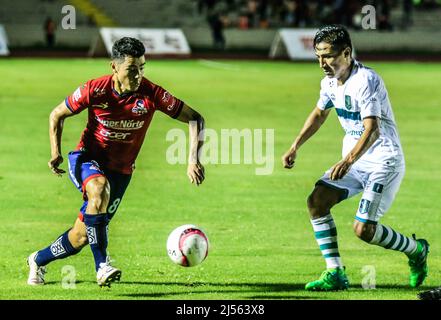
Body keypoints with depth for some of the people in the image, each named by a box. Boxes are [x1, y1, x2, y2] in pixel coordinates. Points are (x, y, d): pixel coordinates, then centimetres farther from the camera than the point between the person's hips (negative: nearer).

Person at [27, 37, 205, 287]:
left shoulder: (152, 94, -18)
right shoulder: (95, 90, -17)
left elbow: (195, 119, -13)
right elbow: (57, 115, -1)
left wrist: (193, 159, -25)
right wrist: (56, 152, -16)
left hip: (120, 171, 2)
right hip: (87, 159, -2)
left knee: (82, 236, 4)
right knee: (99, 189, -38)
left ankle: (38, 260, 34)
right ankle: (102, 265, -38)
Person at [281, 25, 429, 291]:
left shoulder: (366, 80, -24)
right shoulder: (330, 82, 3)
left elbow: (372, 130, -34)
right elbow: (319, 114, 24)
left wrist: (347, 162, -47)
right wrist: (296, 147, 14)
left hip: (384, 161, -8)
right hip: (353, 161, 8)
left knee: (364, 229, -16)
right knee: (316, 201, -10)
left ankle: (416, 250, 12)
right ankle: (335, 274, -6)